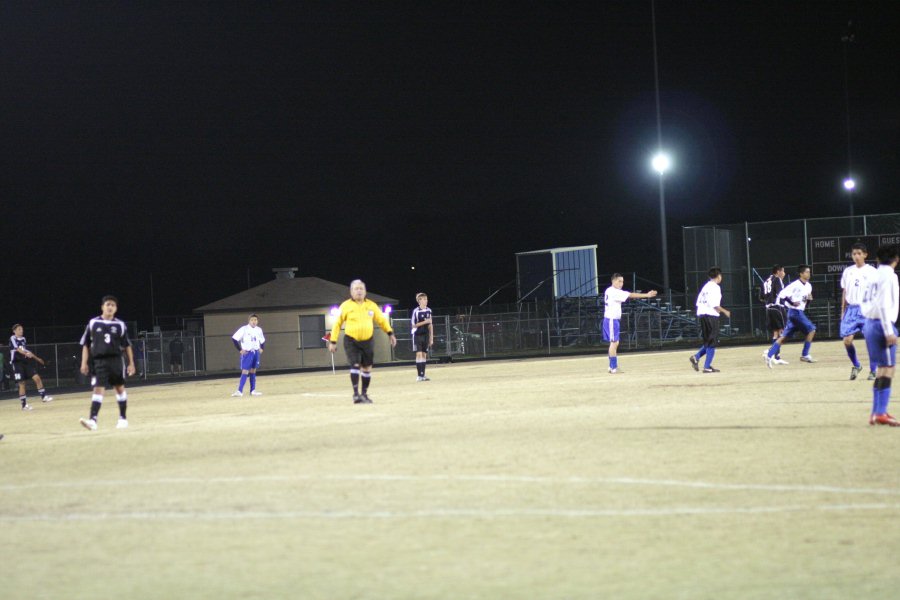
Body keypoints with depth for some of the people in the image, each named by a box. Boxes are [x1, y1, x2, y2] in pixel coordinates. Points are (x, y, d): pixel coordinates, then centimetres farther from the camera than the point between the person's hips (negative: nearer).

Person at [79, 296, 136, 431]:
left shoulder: (120, 325, 4)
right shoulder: (93, 323, 2)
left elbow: (127, 345, 11)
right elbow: (85, 344, 7)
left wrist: (131, 363, 8)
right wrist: (84, 362, 1)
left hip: (115, 360, 1)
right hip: (98, 361, -1)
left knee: (120, 388, 10)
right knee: (98, 389, -12)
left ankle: (123, 418, 23)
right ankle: (93, 420, -20)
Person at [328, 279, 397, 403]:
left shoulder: (371, 305, 4)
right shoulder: (346, 306, -3)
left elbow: (382, 320, 14)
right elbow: (337, 323, 2)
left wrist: (390, 333, 4)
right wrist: (333, 341, -1)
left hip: (367, 341, 3)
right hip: (351, 341, -3)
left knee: (367, 368, 6)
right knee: (355, 365, -15)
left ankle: (364, 394, 19)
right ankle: (356, 394, -13)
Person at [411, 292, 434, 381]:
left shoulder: (428, 310, 6)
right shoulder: (416, 311, -11)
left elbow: (430, 325, 11)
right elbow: (414, 325, -11)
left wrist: (431, 338, 10)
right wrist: (425, 322, -19)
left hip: (426, 335, 5)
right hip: (417, 335, -5)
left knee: (424, 354, 6)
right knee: (419, 354, -9)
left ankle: (423, 375, 11)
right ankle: (419, 375, -8)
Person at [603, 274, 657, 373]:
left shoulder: (609, 291, 14)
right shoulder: (614, 292, -16)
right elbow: (631, 295, -20)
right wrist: (647, 295, -21)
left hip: (611, 319, 10)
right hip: (612, 319, -10)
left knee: (615, 343, 14)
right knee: (614, 343, -8)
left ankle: (612, 366, 18)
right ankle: (613, 368, -8)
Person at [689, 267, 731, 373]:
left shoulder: (705, 286, 16)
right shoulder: (715, 287, -9)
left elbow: (698, 303, 15)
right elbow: (715, 304, -18)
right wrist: (725, 311, -5)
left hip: (701, 314, 8)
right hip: (711, 315, -8)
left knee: (708, 342, 16)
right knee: (712, 342, -2)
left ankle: (696, 357, -2)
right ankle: (707, 366, -5)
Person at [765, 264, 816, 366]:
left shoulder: (808, 286, 12)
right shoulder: (795, 285, -14)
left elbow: (806, 300, 23)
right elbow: (782, 295, -17)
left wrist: (809, 299, 1)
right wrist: (792, 303, -23)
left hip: (800, 312, 8)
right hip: (795, 311, -8)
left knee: (785, 336, 5)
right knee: (811, 329, -6)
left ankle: (770, 355, 3)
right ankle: (805, 355, 1)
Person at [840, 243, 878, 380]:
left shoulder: (871, 271, -1)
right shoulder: (848, 271, 11)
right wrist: (843, 311, 12)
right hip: (851, 309, 3)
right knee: (847, 340, -5)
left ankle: (873, 371, 7)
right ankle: (856, 366, 18)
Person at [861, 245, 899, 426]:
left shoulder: (875, 275, 15)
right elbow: (883, 305, -18)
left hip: (869, 323, 9)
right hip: (881, 324, -9)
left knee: (881, 369, 13)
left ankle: (876, 413, 14)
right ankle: (881, 413, -12)